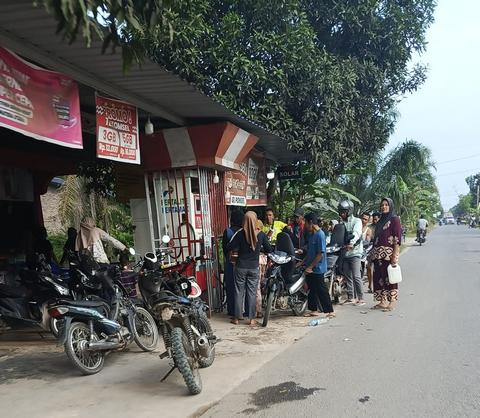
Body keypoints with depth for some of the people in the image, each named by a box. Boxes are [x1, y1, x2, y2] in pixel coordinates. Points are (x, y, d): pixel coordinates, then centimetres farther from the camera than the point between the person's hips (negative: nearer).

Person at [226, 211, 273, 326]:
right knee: (252, 293, 8)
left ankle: (237, 318, 14)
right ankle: (251, 318, 11)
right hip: (254, 268, 1)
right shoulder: (261, 235, -7)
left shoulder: (240, 234, -12)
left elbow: (229, 248, -8)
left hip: (240, 267, -1)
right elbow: (269, 250, 1)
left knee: (239, 292, 8)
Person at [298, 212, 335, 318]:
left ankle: (330, 311, 5)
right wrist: (302, 262, 15)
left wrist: (310, 267, -19)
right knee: (312, 289, 15)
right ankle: (313, 310, 25)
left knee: (321, 290, -3)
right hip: (311, 269, 9)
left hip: (317, 269, -9)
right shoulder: (312, 234, 11)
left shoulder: (320, 234, -18)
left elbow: (320, 254, -21)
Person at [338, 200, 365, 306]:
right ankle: (350, 298, 18)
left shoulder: (357, 221, -1)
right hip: (344, 253, 6)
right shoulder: (342, 223, 18)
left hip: (355, 252, -6)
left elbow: (356, 233, -19)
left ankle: (361, 298, -4)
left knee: (356, 276, -10)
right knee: (347, 276, 10)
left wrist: (351, 243, -36)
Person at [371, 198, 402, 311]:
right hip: (378, 253, 7)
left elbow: (397, 238, -10)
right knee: (379, 277, 6)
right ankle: (382, 301, 14)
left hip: (389, 253, -7)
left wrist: (395, 254, -18)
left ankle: (392, 301, 4)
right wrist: (373, 253, 14)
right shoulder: (381, 220, 19)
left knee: (390, 276, -4)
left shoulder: (394, 219, -2)